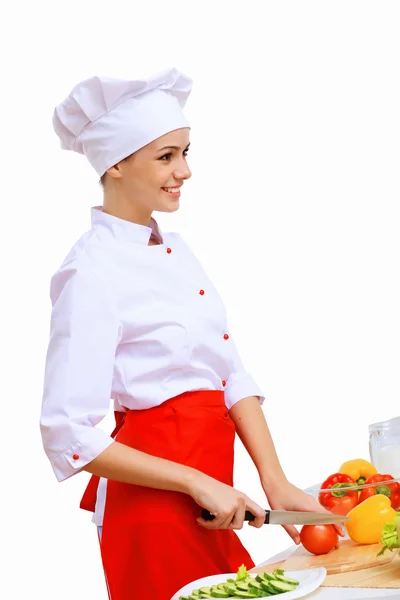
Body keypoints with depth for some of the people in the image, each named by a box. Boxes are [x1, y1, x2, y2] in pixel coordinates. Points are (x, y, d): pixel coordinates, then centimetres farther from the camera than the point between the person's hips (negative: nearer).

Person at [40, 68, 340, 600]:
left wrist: (275, 482, -4)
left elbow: (233, 377, 7)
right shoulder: (92, 271, -16)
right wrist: (197, 483, -17)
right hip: (153, 506, -8)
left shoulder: (175, 251, 9)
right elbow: (68, 436, -20)